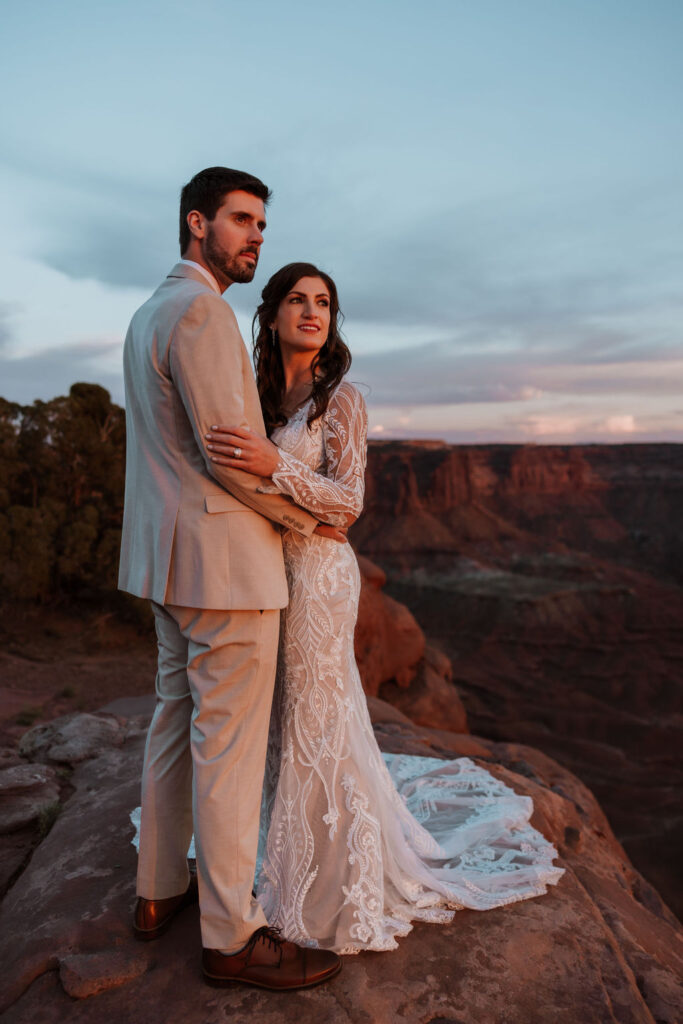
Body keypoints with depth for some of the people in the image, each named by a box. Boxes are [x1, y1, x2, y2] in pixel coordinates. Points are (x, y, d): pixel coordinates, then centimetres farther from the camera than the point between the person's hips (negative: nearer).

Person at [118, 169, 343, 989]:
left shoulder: (148, 313, 18)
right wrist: (309, 518, -7)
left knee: (176, 720, 18)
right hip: (224, 558, -10)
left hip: (169, 552, 11)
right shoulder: (199, 308, -14)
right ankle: (230, 936, 16)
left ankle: (159, 891, 34)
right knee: (230, 743, 0)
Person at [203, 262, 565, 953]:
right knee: (282, 717, 16)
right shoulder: (258, 395, 8)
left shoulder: (341, 398, -9)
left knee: (315, 720, 4)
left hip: (317, 573, -6)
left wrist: (274, 465, -29)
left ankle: (334, 879, 25)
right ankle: (286, 852, 38)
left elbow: (348, 502, -16)